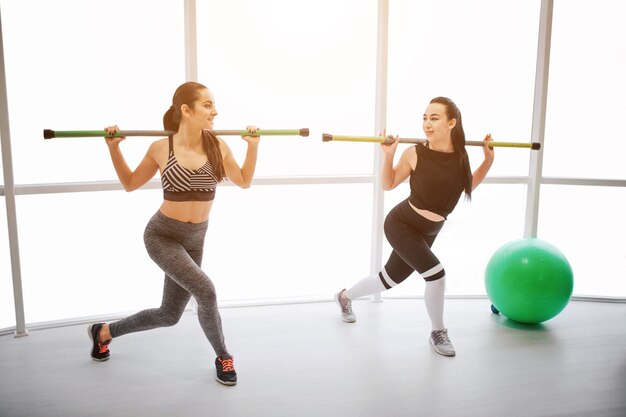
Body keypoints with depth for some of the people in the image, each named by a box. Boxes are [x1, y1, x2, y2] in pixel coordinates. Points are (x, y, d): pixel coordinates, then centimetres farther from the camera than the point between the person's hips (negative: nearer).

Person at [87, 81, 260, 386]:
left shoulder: (218, 147, -4)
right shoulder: (161, 148, -9)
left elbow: (244, 181, 10)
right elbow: (130, 183, 6)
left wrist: (253, 145, -2)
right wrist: (113, 148, -5)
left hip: (195, 240, 5)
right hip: (161, 235, -4)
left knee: (169, 315, 14)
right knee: (205, 291, -25)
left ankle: (104, 331, 40)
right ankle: (223, 357, 3)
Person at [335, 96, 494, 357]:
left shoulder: (461, 156, -6)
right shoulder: (414, 154, -17)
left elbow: (468, 186, 13)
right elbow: (388, 185, -4)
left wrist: (488, 160, 3)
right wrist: (388, 155, -19)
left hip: (428, 233, 5)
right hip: (400, 224, -5)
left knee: (390, 279, 18)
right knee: (436, 274, -19)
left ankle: (345, 296, 47)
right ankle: (438, 332, 9)